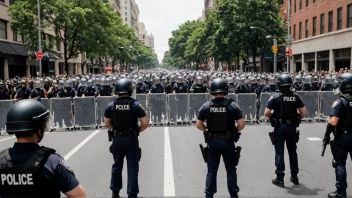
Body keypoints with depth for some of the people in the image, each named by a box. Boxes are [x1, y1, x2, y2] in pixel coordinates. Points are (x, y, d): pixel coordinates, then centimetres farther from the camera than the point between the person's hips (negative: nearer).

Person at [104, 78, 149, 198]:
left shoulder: (112, 105, -3)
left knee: (117, 165, 18)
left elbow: (107, 123, 3)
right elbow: (145, 123, -12)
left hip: (117, 139, 3)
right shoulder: (135, 104, -12)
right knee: (132, 167, 5)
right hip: (131, 139, -3)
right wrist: (137, 131, 4)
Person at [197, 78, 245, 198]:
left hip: (212, 141, 1)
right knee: (230, 169, 14)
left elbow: (199, 125, -3)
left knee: (212, 169, 12)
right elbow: (241, 124, -10)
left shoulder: (206, 106, -5)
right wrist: (235, 131, 9)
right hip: (228, 141, -1)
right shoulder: (232, 105, -9)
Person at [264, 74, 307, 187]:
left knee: (279, 153, 5)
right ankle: (294, 177, 27)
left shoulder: (275, 96, -10)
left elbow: (266, 113, -14)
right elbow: (304, 112, -2)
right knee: (293, 152, 17)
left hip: (279, 127, -3)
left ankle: (280, 179, 8)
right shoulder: (295, 97, -1)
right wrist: (296, 117, 14)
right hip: (292, 127, 3)